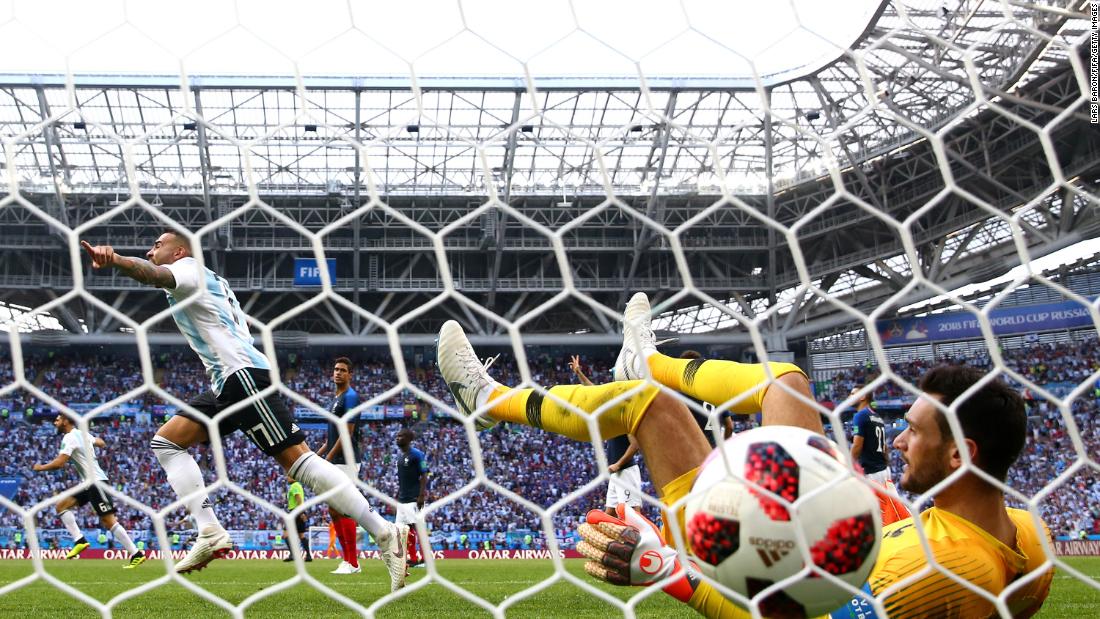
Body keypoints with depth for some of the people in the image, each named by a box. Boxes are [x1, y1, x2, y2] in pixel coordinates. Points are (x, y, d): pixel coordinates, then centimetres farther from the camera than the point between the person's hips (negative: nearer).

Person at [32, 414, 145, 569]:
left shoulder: (69, 438, -12)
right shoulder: (83, 434, 13)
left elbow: (59, 463, -20)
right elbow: (101, 443, 27)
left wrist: (40, 467, -5)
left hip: (96, 482, -10)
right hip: (88, 483, 10)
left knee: (109, 521, -11)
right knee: (61, 505, 8)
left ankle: (136, 555, -10)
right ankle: (79, 540, -1)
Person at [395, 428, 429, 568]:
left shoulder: (417, 454, -10)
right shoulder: (401, 457, 15)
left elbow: (424, 476, -13)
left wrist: (422, 495, -19)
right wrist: (397, 496, 20)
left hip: (414, 498, -9)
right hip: (402, 499, 9)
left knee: (417, 527, -9)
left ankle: (423, 558, -5)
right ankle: (412, 557, 13)